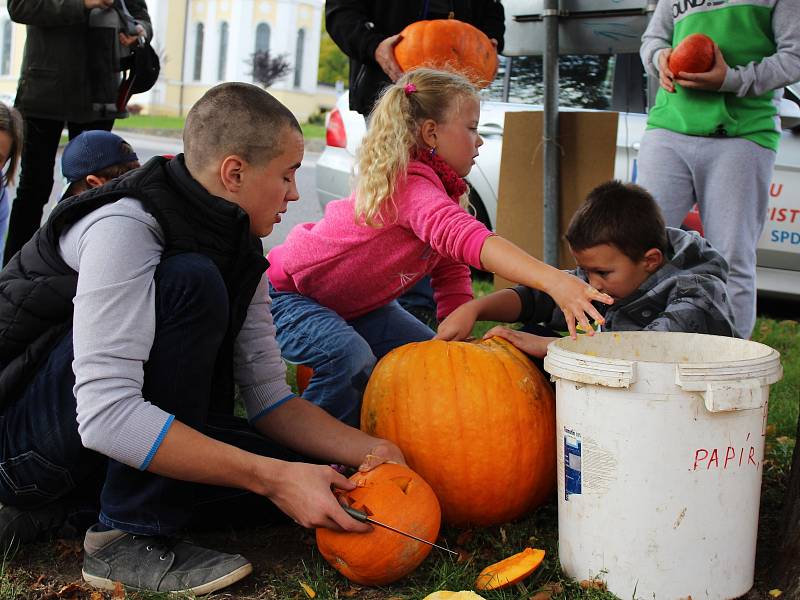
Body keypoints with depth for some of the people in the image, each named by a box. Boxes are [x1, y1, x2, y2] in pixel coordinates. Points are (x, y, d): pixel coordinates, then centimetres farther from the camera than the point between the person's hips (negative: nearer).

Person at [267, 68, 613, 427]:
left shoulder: (441, 189, -1)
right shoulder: (410, 185, -33)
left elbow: (452, 275, -2)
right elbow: (466, 237, -52)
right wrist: (553, 280, -64)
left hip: (357, 303, 10)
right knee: (351, 358, -34)